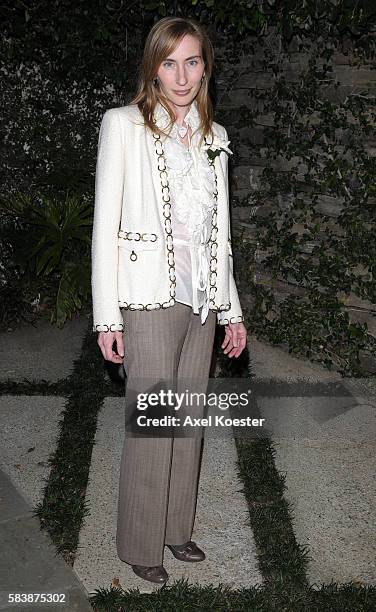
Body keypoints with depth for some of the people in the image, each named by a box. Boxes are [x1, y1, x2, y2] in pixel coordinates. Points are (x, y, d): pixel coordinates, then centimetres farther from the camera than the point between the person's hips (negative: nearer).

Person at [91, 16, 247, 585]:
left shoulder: (214, 136, 11)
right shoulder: (124, 125, -4)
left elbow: (219, 231, 14)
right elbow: (105, 224, -7)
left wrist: (231, 308, 13)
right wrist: (106, 315, -11)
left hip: (203, 300, 5)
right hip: (152, 301, -5)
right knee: (151, 427, 2)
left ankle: (176, 527, 33)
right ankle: (142, 545, 23)